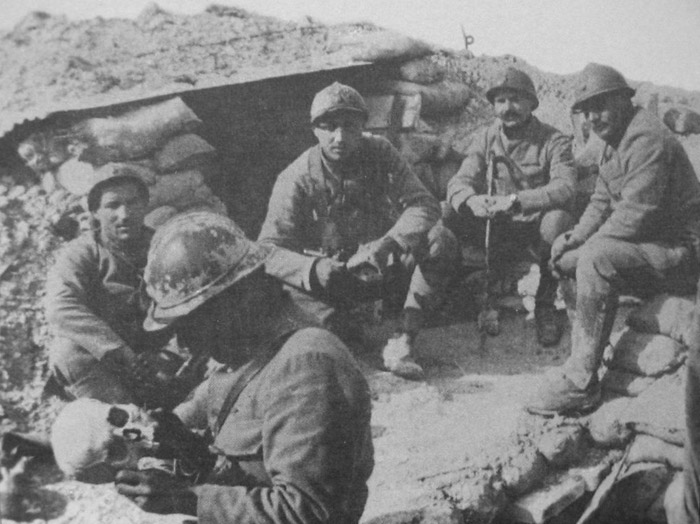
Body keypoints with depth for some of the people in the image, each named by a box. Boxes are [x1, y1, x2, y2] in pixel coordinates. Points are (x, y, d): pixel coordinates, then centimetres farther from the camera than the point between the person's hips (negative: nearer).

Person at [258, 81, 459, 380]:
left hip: (388, 266, 3)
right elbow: (268, 250, -18)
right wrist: (313, 268, -40)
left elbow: (424, 205, -13)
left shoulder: (379, 153, -7)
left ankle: (402, 342, -26)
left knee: (441, 241, -26)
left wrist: (388, 243, -33)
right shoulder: (297, 179, -14)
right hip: (334, 278, -2)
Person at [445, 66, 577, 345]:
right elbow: (459, 181, -7)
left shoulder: (554, 141, -9)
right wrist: (470, 200, -34)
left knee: (556, 220, -38)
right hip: (501, 226, 3)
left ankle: (545, 305, -14)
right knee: (451, 214, -20)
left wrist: (515, 201, -40)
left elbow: (565, 187, -26)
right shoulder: (486, 138, 3)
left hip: (539, 222, -3)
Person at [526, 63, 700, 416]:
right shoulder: (613, 145, 15)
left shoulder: (647, 138, -18)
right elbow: (601, 203, 14)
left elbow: (636, 213, -26)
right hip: (646, 248, 11)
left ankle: (580, 382, -27)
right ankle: (580, 359, 3)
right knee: (566, 259, 6)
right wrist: (574, 237, -4)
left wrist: (587, 243, -16)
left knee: (596, 257, -31)